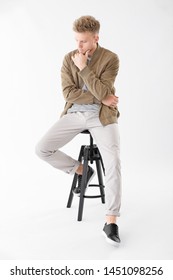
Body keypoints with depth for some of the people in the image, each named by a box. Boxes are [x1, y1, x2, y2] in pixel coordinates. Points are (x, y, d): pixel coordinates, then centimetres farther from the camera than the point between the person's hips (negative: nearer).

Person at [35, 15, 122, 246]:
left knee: (113, 163, -23)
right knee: (42, 149, -10)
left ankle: (111, 221, -15)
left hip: (102, 115, -3)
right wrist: (99, 98, -12)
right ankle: (81, 170, 13)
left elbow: (102, 92, -16)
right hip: (75, 113, 4)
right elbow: (68, 93, -5)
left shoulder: (110, 58, -6)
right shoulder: (69, 59, 3)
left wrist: (83, 68, -16)